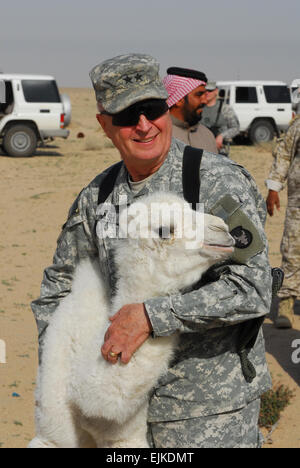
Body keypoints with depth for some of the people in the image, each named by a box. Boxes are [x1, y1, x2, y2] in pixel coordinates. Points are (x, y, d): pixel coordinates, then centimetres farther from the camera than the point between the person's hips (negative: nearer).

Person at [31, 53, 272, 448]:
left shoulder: (221, 182, -16)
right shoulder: (97, 197, 2)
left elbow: (251, 289, -25)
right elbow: (58, 285, 16)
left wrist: (150, 316, -25)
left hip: (213, 405, -5)